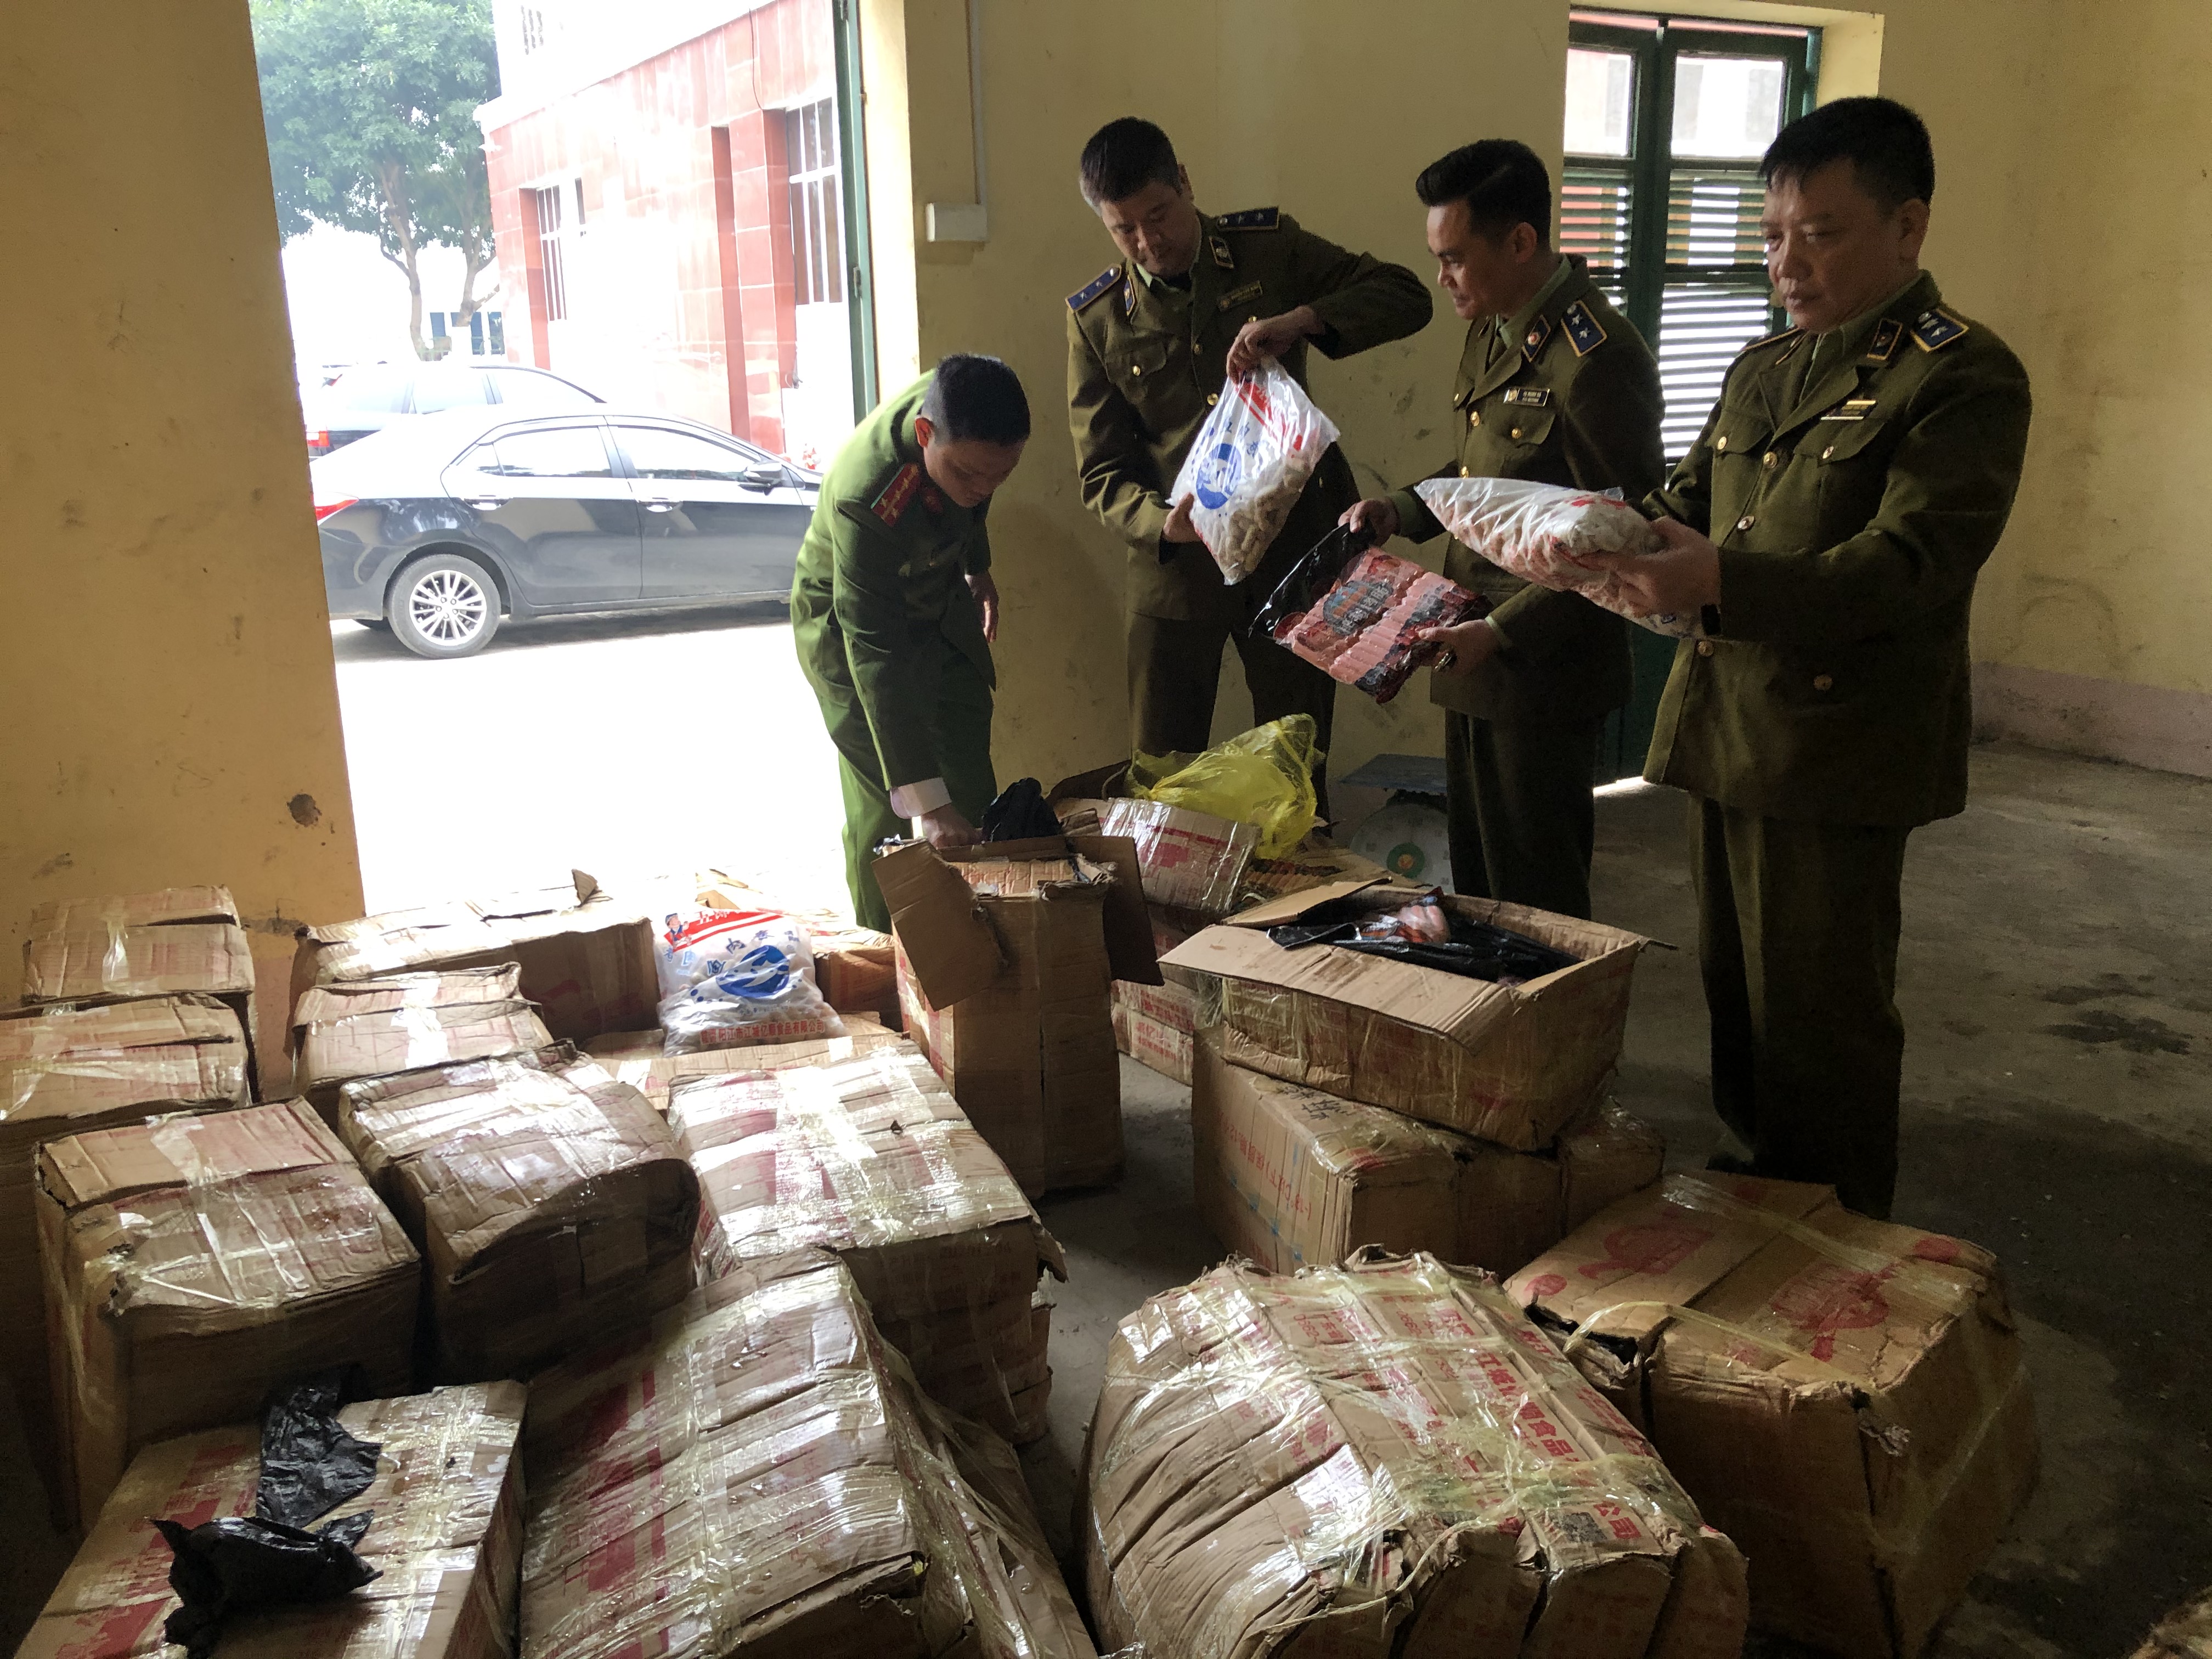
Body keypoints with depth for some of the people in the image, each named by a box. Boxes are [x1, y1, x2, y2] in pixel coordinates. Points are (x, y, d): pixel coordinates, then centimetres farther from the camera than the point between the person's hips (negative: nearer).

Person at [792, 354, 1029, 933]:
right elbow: (876, 657, -43)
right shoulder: (865, 500, -42)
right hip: (848, 625, -6)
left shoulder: (964, 416, -23)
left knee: (973, 780, 10)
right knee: (885, 802, -8)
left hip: (939, 601, 7)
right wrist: (926, 799, -45)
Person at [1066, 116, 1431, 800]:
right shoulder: (1095, 317, -1)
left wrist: (1302, 320, -23)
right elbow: (1101, 471, -2)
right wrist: (1161, 522, -24)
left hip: (1295, 546, 0)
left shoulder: (1271, 248, -1)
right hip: (1176, 565, 0)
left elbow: (1405, 297, -5)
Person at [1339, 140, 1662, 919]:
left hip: (1545, 671, -9)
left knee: (1537, 894, 6)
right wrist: (1401, 511, 5)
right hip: (1476, 653, 9)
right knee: (1474, 871, 20)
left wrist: (1501, 633, -24)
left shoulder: (1598, 359, -21)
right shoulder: (1491, 332, 9)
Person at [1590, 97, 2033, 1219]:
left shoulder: (1964, 377, -9)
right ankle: (1745, 1186, 35)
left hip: (1838, 752, -7)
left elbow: (1908, 565, -20)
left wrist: (1721, 581, -33)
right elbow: (1686, 502, 18)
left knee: (1820, 1017, 3)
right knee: (1735, 990, 18)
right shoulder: (1762, 370, 17)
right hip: (1722, 731, 8)